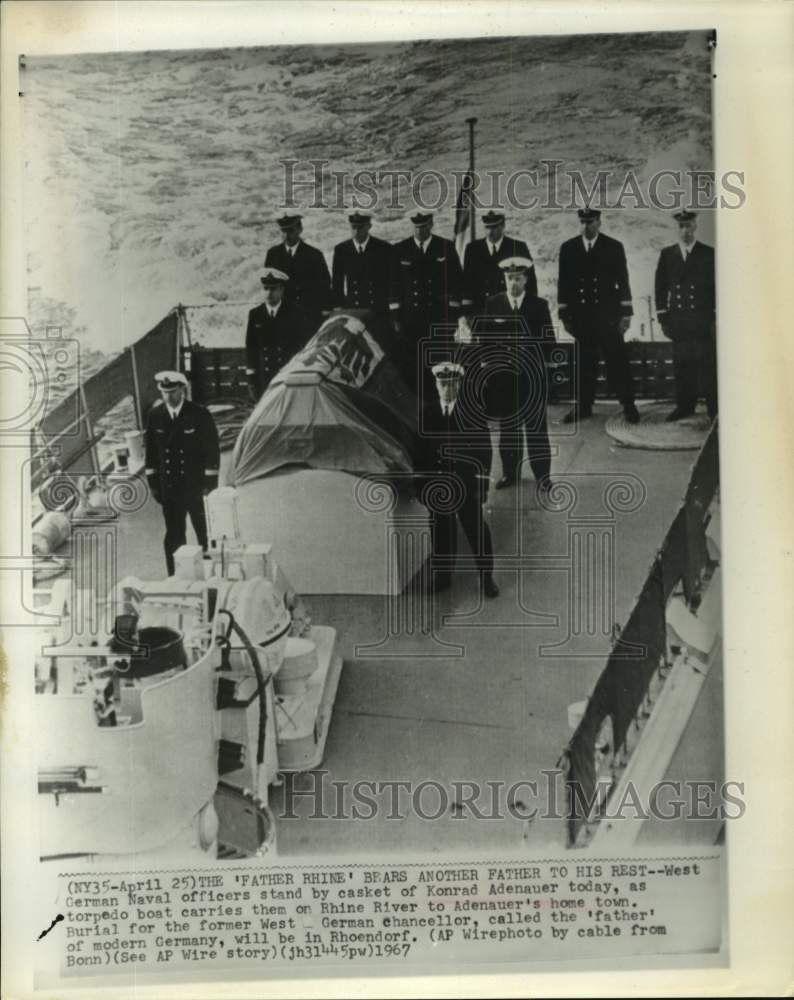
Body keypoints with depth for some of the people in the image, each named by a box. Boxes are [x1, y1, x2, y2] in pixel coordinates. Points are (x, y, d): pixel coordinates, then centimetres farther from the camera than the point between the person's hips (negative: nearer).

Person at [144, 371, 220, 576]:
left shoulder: (200, 415, -9)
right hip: (169, 488, 3)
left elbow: (212, 450, -6)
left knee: (205, 534, 8)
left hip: (196, 486, -3)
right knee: (173, 537, 8)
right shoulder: (155, 415, 1)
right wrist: (152, 482, 6)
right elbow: (151, 451, 9)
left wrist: (210, 483, -9)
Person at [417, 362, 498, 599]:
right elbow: (421, 448, 4)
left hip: (466, 482, -2)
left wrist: (482, 483, -10)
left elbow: (484, 448, -7)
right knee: (441, 529, 12)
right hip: (437, 484, 2)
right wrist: (423, 482, 1)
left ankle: (486, 576, 19)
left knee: (476, 527, 6)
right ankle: (442, 574, 27)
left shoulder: (472, 411, -8)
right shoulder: (426, 411, 0)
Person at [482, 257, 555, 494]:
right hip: (503, 374, 1)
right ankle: (510, 473, 18)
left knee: (536, 426, 1)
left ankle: (542, 475, 8)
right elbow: (485, 339, 6)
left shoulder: (539, 305, 2)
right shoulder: (493, 304, 5)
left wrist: (532, 358, -11)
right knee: (507, 427, 8)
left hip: (532, 374, -1)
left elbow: (549, 339, 3)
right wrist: (492, 362, -8)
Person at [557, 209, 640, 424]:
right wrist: (564, 315, 4)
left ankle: (628, 406, 6)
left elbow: (623, 281, 2)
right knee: (584, 363, 5)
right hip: (580, 315, 2)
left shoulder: (614, 247, 4)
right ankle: (583, 407, 13)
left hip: (608, 315, -2)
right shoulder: (568, 248, 8)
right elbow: (563, 283, 9)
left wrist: (626, 314, -3)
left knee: (617, 360, -1)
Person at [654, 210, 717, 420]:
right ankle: (685, 406, 14)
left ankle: (714, 408, 3)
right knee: (682, 365, 4)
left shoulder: (708, 254, 3)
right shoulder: (667, 254, 10)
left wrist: (716, 318, -3)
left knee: (707, 365, -4)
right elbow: (661, 287, 10)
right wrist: (663, 317, 4)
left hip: (703, 319, -2)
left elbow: (716, 286, 2)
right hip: (677, 320, 2)